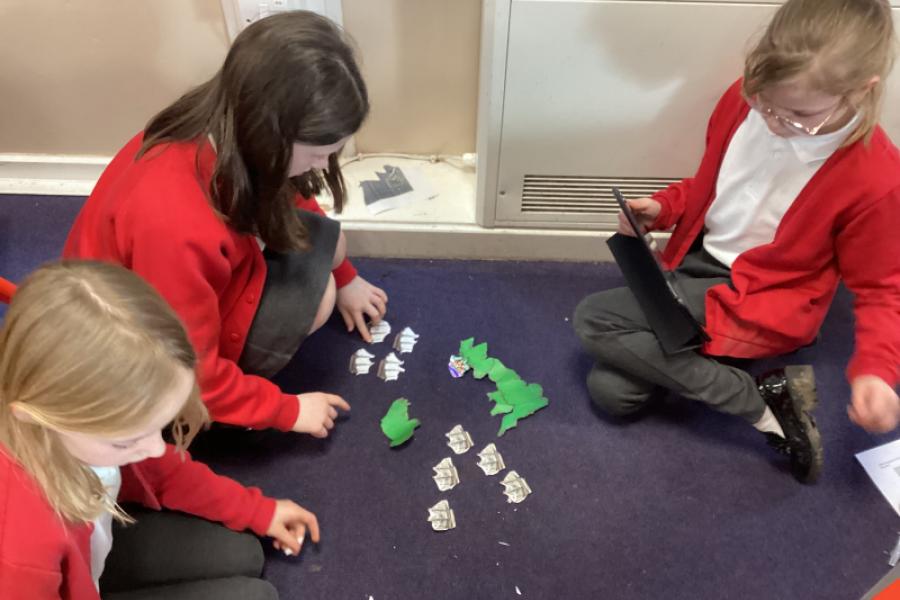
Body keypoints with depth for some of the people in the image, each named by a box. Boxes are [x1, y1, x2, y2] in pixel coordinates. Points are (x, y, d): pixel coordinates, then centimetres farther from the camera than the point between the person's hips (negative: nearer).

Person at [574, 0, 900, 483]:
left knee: (593, 320, -21)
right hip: (698, 262, 6)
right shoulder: (742, 100, -9)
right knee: (611, 391, -8)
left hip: (761, 301, -5)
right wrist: (663, 208, -7)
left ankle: (765, 405, -12)